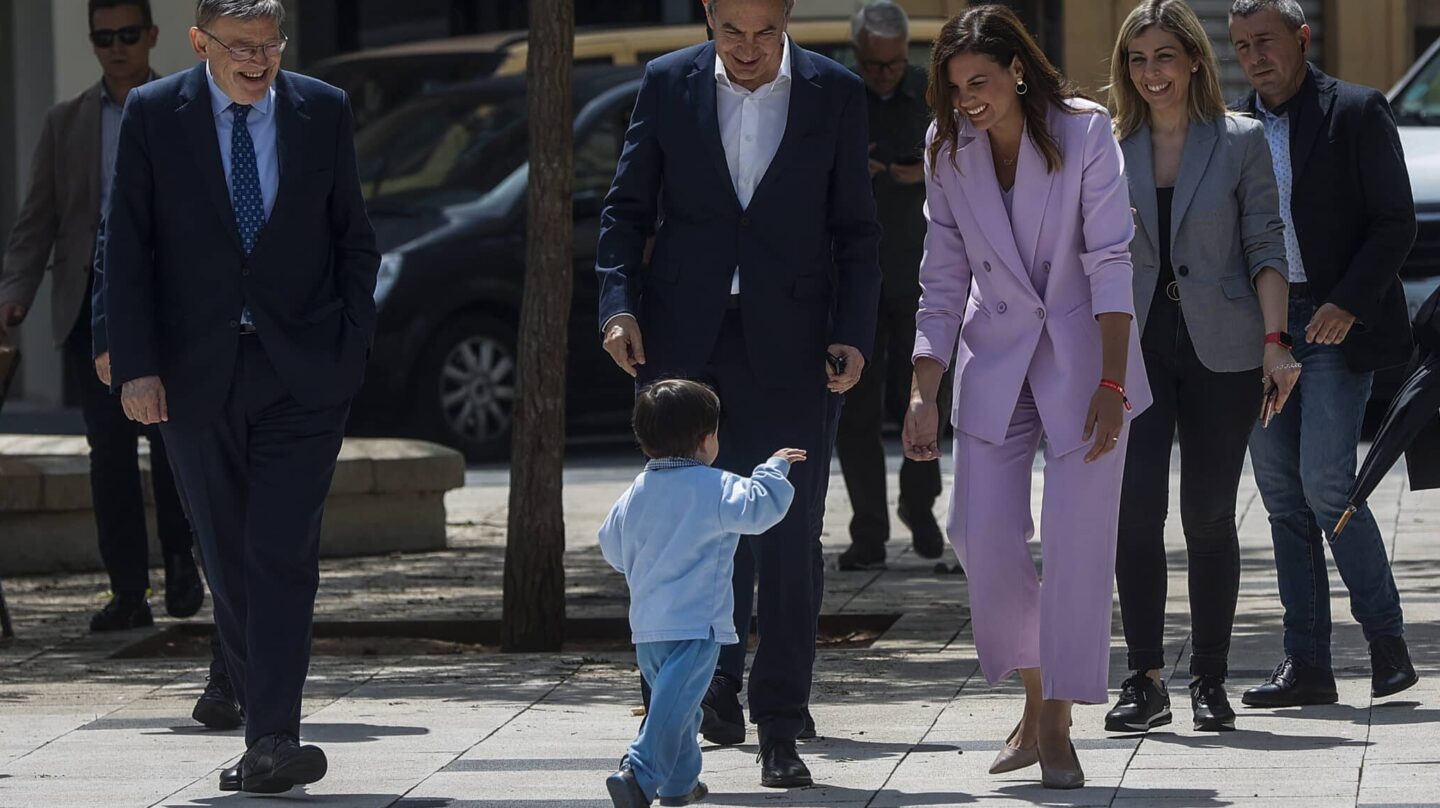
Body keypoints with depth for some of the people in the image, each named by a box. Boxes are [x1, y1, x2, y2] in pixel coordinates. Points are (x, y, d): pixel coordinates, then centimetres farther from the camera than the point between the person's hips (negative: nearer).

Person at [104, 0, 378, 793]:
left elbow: (355, 239, 9)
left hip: (302, 371, -1)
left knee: (282, 552, -12)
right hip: (196, 372, 1)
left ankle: (272, 740, -16)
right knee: (229, 562, 6)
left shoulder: (324, 111, 4)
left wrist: (351, 347, 0)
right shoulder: (153, 114, 1)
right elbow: (127, 247, 0)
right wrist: (135, 364, -7)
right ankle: (263, 725, 16)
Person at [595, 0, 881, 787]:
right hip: (684, 335, 1)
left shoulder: (835, 93, 2)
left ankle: (779, 730, 4)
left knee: (789, 538, -2)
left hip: (788, 340, -1)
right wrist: (618, 303, -6)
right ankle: (717, 679, 20)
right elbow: (626, 208, 8)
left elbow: (855, 233, 5)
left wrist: (853, 334, -6)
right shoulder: (668, 84, 4)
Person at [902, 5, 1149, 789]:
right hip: (994, 361, 3)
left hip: (1084, 357, -3)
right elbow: (943, 281, 4)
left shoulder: (1084, 132, -12)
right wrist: (922, 394, -3)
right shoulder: (948, 150, -1)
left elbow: (1110, 262, -14)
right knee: (983, 536, -5)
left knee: (1076, 542, -7)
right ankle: (1035, 696, 17)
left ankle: (1057, 725, 3)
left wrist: (1111, 383, -20)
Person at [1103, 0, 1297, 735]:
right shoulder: (1111, 148, 8)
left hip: (1220, 347, -1)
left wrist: (1275, 340, -8)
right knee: (1136, 506, -9)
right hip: (1135, 345, 1)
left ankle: (1209, 681, 10)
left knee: (1210, 514, 1)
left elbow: (1266, 244, 0)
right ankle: (1145, 680, -4)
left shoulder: (1240, 141, 2)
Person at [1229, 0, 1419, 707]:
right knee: (1283, 497, 4)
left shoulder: (1355, 113, -3)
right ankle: (1307, 665, 7)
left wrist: (1349, 304, -15)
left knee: (1324, 484, -13)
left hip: (1335, 325, -5)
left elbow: (1395, 223, -5)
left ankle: (1387, 642, 2)